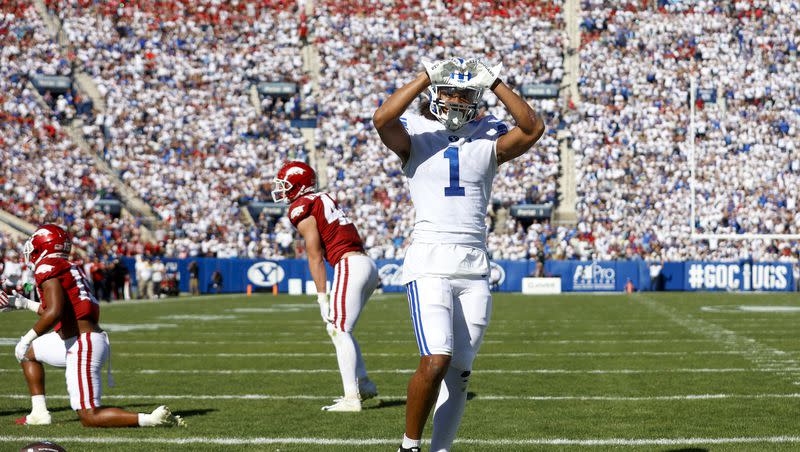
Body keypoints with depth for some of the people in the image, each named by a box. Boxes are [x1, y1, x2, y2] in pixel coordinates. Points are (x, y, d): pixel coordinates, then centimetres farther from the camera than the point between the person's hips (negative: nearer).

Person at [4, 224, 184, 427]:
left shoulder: (47, 268, -9)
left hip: (82, 347, -10)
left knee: (89, 418, -7)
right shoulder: (70, 268, 18)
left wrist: (28, 338, -12)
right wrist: (24, 303, 33)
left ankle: (152, 419, -17)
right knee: (27, 352, 28)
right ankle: (39, 413, 24)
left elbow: (54, 313, -23)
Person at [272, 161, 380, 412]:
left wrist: (322, 297, -6)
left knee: (339, 332, -5)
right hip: (368, 265, 8)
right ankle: (364, 384, 23)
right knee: (340, 330, 19)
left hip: (350, 266, -8)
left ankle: (351, 398, -9)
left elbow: (315, 257, -7)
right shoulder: (324, 199, 21)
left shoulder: (301, 208, -4)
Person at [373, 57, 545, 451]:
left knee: (460, 370, 5)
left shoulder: (487, 140, 11)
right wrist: (425, 77, -15)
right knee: (436, 360, -18)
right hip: (430, 261, -4)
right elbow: (381, 120, -19)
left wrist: (494, 83, -8)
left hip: (475, 268, 4)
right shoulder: (415, 137, 2)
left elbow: (533, 128, -6)